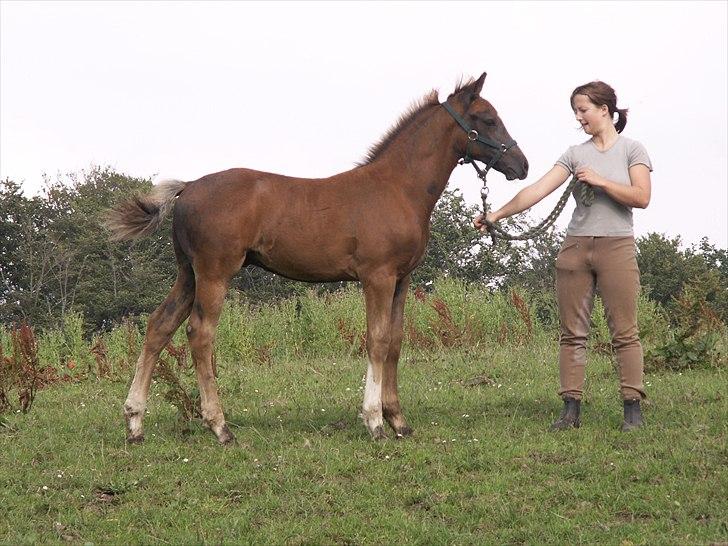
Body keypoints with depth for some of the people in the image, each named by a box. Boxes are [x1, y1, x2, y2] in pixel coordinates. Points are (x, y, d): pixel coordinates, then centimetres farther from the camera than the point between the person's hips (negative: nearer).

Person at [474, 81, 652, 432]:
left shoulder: (631, 149, 3)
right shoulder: (575, 154, 10)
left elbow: (642, 197, -9)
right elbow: (538, 190, 2)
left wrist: (600, 181, -12)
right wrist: (497, 215, -7)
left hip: (616, 247, -4)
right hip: (575, 246, 4)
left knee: (624, 332, -4)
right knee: (572, 333, 2)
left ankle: (633, 408, -1)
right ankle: (571, 409, 5)